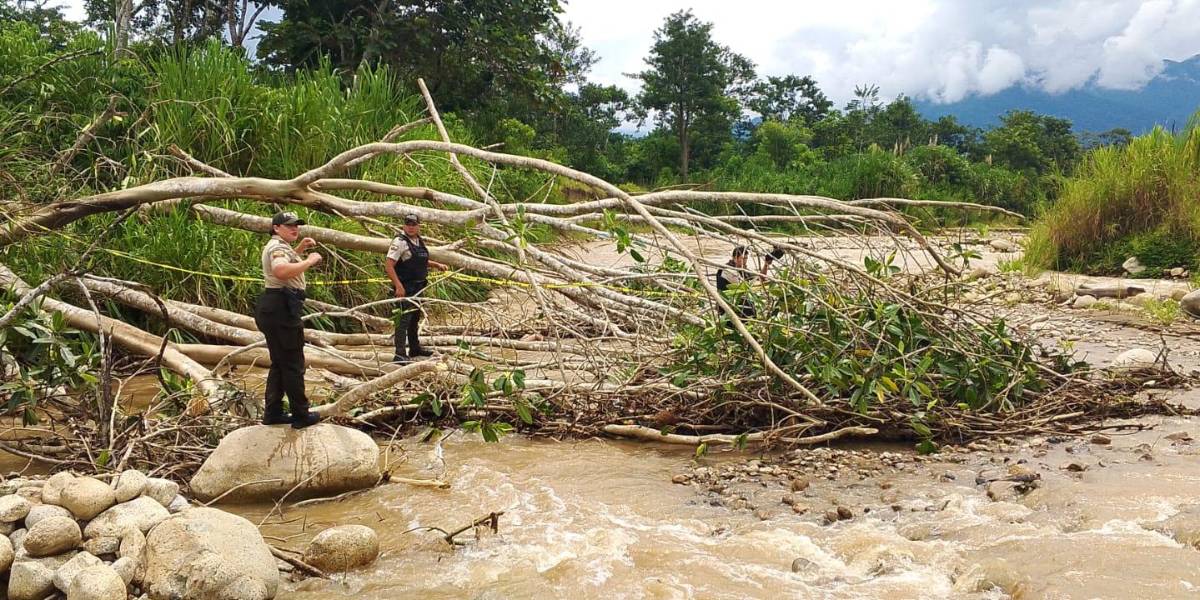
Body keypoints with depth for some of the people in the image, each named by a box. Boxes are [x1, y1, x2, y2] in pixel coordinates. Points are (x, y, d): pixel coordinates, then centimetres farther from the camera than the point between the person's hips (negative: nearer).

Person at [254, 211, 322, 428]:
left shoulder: (278, 246, 21)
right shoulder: (278, 246, -13)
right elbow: (281, 270, -36)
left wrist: (299, 249, 30)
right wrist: (309, 261, -25)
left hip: (276, 308, 11)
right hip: (281, 309, -11)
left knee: (279, 363, 16)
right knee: (293, 364, -4)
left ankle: (272, 413, 21)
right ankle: (301, 415, 2)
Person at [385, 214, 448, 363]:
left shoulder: (420, 241, 11)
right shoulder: (400, 242, -16)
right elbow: (388, 265, -22)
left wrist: (436, 265, 17)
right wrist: (398, 286, -28)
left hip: (418, 287, 9)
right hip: (405, 288, -9)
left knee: (415, 317, 20)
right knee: (405, 318, -12)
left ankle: (414, 348, 35)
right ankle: (400, 355, -13)